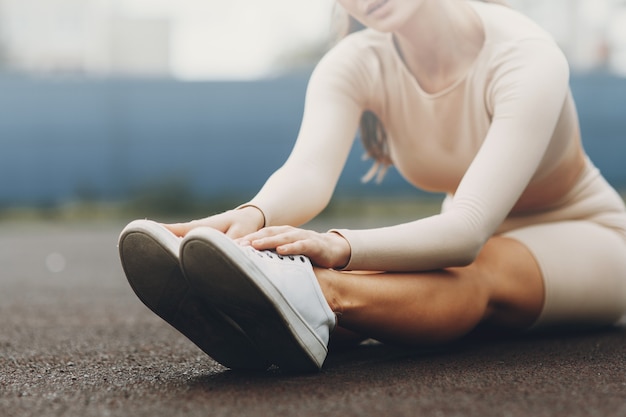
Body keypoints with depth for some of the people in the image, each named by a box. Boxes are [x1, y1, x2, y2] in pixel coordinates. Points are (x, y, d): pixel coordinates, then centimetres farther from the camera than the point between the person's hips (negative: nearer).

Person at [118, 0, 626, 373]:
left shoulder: (527, 57, -29)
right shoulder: (356, 64, -14)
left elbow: (468, 230, -42)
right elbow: (309, 170, -33)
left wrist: (340, 247, -59)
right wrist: (250, 217, -56)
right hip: (466, 241, 4)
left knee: (475, 273, -37)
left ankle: (316, 296, -64)